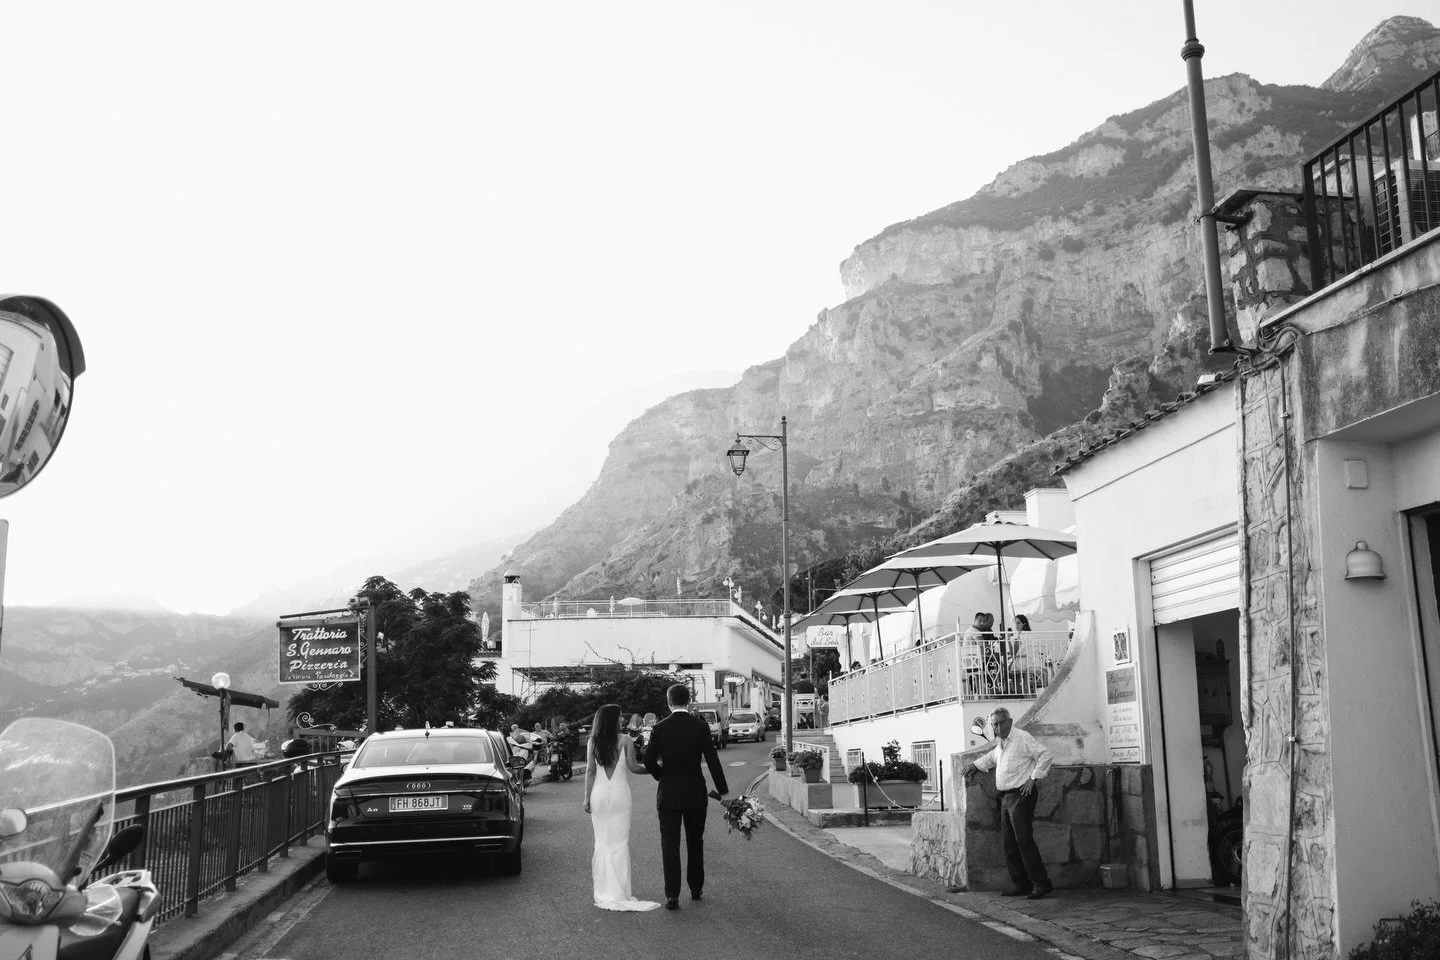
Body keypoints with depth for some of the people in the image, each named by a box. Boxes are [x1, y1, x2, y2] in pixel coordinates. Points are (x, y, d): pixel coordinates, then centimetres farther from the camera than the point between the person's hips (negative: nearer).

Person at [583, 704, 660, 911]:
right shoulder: (625, 741, -7)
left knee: (602, 842, 10)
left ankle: (604, 892, 13)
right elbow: (633, 767, -7)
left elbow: (590, 771, 0)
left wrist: (587, 797, 3)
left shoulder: (593, 742, 0)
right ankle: (619, 893, 4)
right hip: (619, 794, -3)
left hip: (599, 794, 3)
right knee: (620, 843, 3)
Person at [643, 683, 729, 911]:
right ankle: (696, 888, 27)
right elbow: (713, 760, -8)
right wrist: (723, 790, -3)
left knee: (670, 844, 2)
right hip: (696, 793, 1)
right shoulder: (701, 726, -6)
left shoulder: (660, 728, -7)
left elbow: (648, 761, -8)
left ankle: (672, 896, -4)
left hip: (668, 794, -1)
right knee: (695, 842, 17)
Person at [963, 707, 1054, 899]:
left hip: (1021, 795, -9)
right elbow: (993, 757, 38)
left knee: (1024, 840, -13)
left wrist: (1034, 779, -17)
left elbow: (1046, 755, -16)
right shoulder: (1000, 743, 16)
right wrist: (975, 765, 31)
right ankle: (1021, 884, 13)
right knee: (1009, 843, 8)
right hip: (1006, 797, 9)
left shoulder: (1022, 738, -11)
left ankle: (1041, 883, -8)